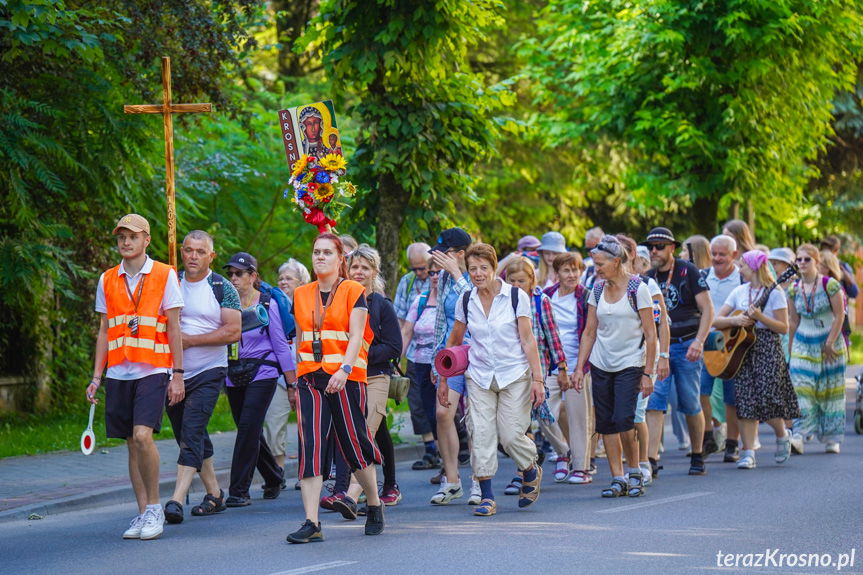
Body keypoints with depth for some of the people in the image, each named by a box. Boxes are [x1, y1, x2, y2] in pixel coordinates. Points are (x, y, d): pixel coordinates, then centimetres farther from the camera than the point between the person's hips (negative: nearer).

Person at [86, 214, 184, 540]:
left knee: (142, 435, -19)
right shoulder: (107, 281, 12)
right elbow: (104, 331, 15)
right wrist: (97, 376, 9)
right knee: (132, 443, 5)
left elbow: (174, 328, 0)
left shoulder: (165, 276, 1)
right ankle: (144, 513, 12)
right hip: (118, 374, 4)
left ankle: (154, 506, -6)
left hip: (153, 371, -4)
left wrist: (177, 375, -5)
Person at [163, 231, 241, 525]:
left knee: (191, 434, -17)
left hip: (208, 372, -5)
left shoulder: (222, 288, -5)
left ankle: (177, 500, -25)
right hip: (173, 373, 5)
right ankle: (214, 494, 26)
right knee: (192, 437, 13)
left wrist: (190, 340, -16)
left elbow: (233, 332, -12)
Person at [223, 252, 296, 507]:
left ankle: (239, 490, -12)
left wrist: (292, 382, 0)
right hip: (234, 376, 4)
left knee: (248, 427, -15)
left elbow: (280, 343, 0)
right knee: (249, 431, 10)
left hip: (261, 373, -4)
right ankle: (274, 477, 33)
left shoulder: (267, 304, -2)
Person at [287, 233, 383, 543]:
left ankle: (375, 505, 26)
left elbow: (356, 336, -10)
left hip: (346, 378, -4)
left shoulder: (353, 291, 0)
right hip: (310, 378, 4)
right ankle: (312, 523, -11)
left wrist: (344, 369, -25)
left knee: (353, 442, 2)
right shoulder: (301, 295, 13)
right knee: (310, 447, -7)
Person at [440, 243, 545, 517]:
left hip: (514, 375, -3)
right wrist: (443, 379, 12)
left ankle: (532, 473, 24)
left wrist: (537, 378, -11)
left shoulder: (516, 296, -7)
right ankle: (487, 498, 0)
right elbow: (454, 341, 13)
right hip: (479, 376, 3)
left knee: (511, 434, -7)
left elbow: (528, 340, -6)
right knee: (481, 434, -7)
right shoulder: (466, 300, 2)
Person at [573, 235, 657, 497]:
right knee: (605, 424, 2)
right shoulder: (597, 289, 6)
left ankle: (635, 472, 4)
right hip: (601, 365, 5)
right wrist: (579, 368, 4)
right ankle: (618, 479, 9)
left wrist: (648, 373, -12)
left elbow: (650, 334, -8)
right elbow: (589, 332, 11)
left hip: (630, 363, -5)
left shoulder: (637, 289, -8)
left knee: (623, 419, -15)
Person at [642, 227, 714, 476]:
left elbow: (707, 309, -7)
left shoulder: (688, 271, -4)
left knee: (690, 404, 5)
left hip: (686, 346, -3)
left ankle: (697, 457, 21)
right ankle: (651, 460, -16)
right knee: (654, 402, -10)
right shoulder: (648, 278, 8)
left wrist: (699, 342, -18)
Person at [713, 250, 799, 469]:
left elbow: (784, 327, -7)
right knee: (745, 401, -4)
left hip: (768, 349, -4)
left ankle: (782, 435, 20)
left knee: (768, 399, -9)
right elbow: (716, 321, 8)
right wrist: (735, 320, -11)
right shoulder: (739, 292, 11)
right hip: (743, 348, 4)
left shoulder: (774, 293, -3)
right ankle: (748, 452, -4)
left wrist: (760, 317, -18)